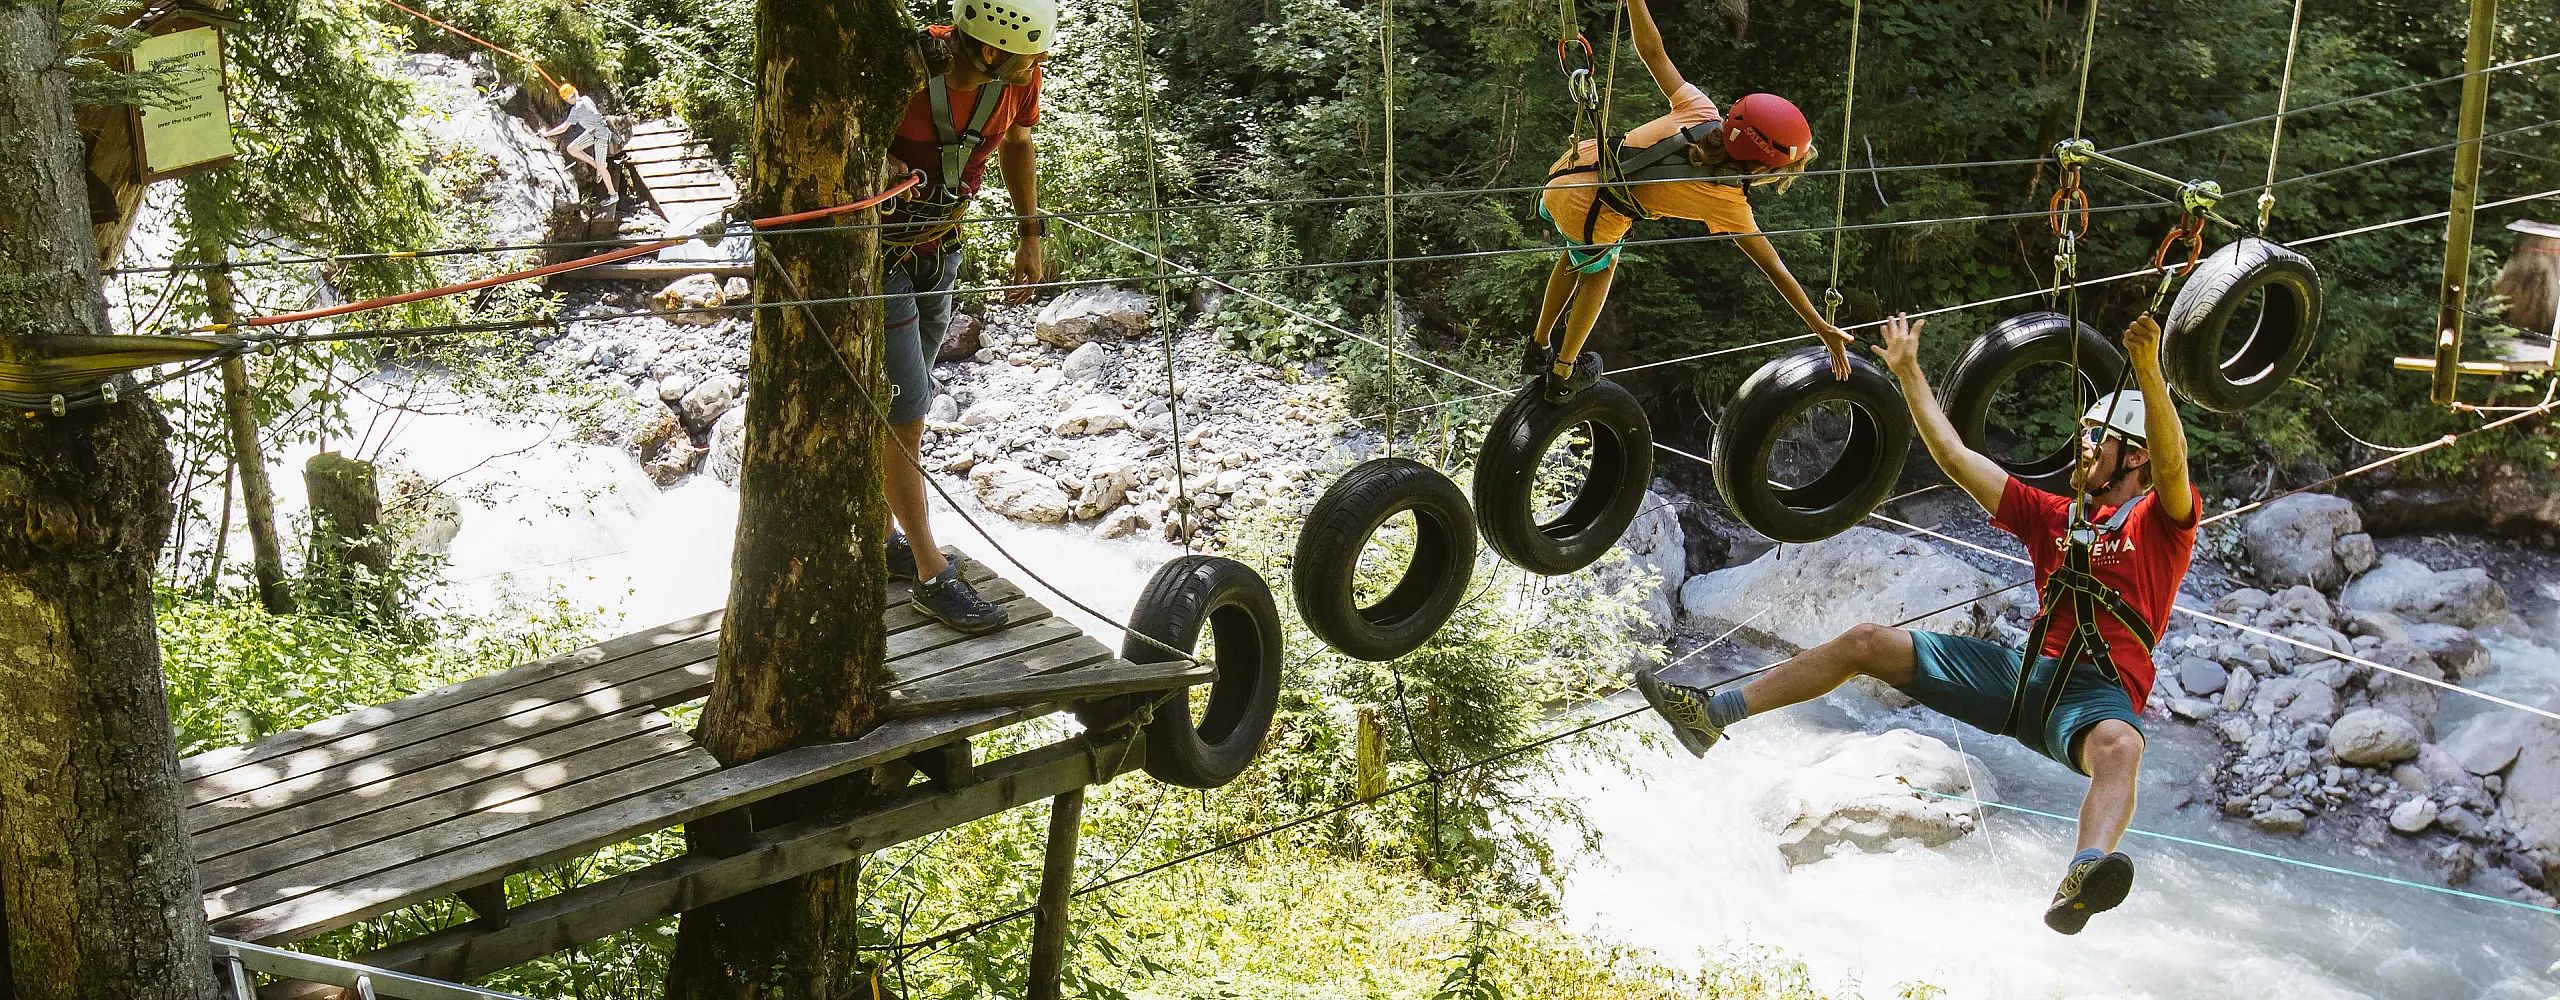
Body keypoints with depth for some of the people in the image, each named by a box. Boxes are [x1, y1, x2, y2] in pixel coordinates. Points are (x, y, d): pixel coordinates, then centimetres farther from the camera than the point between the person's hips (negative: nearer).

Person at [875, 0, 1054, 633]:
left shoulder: (1018, 75, -12)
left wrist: (1030, 234, 11)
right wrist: (877, 162, -35)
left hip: (939, 250, 6)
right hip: (878, 251, -6)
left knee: (903, 407, 18)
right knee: (904, 414, -5)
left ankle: (880, 534, 34)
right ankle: (933, 577, 3)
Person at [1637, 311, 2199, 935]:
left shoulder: (2160, 521, 3)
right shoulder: (2055, 517, 18)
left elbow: (2172, 463, -21)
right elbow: (1955, 457, 18)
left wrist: (2149, 372, -37)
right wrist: (1908, 371, 17)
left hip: (2099, 692, -6)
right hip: (2026, 672, 6)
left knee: (2120, 746, -43)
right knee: (1867, 643, 1)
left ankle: (2080, 881, -71)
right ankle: (1711, 714, 3)